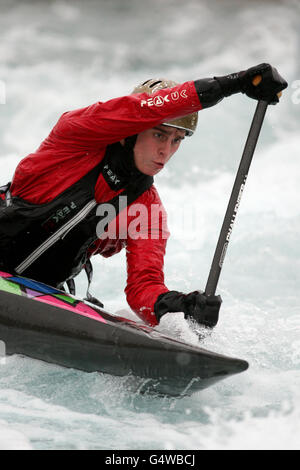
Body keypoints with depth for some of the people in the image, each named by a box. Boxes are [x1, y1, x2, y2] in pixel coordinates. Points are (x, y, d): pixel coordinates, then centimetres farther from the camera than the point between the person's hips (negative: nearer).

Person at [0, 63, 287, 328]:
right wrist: (232, 84, -30)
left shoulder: (148, 210, -2)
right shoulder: (79, 131, -12)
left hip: (41, 294, 4)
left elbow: (143, 285, -11)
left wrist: (173, 304, -36)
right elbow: (143, 109, -29)